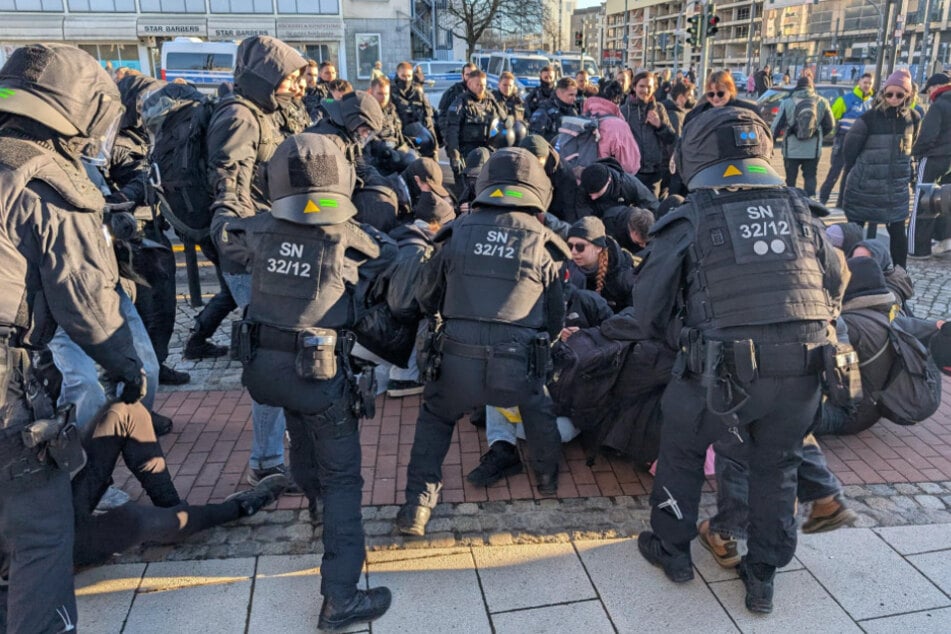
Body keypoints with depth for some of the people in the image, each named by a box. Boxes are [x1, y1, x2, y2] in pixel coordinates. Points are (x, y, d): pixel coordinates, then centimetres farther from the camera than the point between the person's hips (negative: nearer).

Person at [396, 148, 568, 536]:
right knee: (538, 409, 33)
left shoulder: (458, 232, 3)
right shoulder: (544, 242, 2)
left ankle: (418, 505, 21)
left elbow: (426, 299, 14)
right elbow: (556, 318, 11)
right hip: (518, 368, 0)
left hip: (457, 363, 1)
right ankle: (548, 477, 47)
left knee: (435, 418, 28)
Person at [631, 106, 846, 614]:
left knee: (682, 446, 22)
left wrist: (681, 340, 17)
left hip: (723, 372, -3)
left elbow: (648, 310, -1)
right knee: (776, 465, 23)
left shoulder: (688, 219, -2)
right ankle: (763, 576, 36)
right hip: (803, 371, 4)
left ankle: (672, 550, 37)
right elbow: (836, 285, 17)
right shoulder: (798, 208, 10)